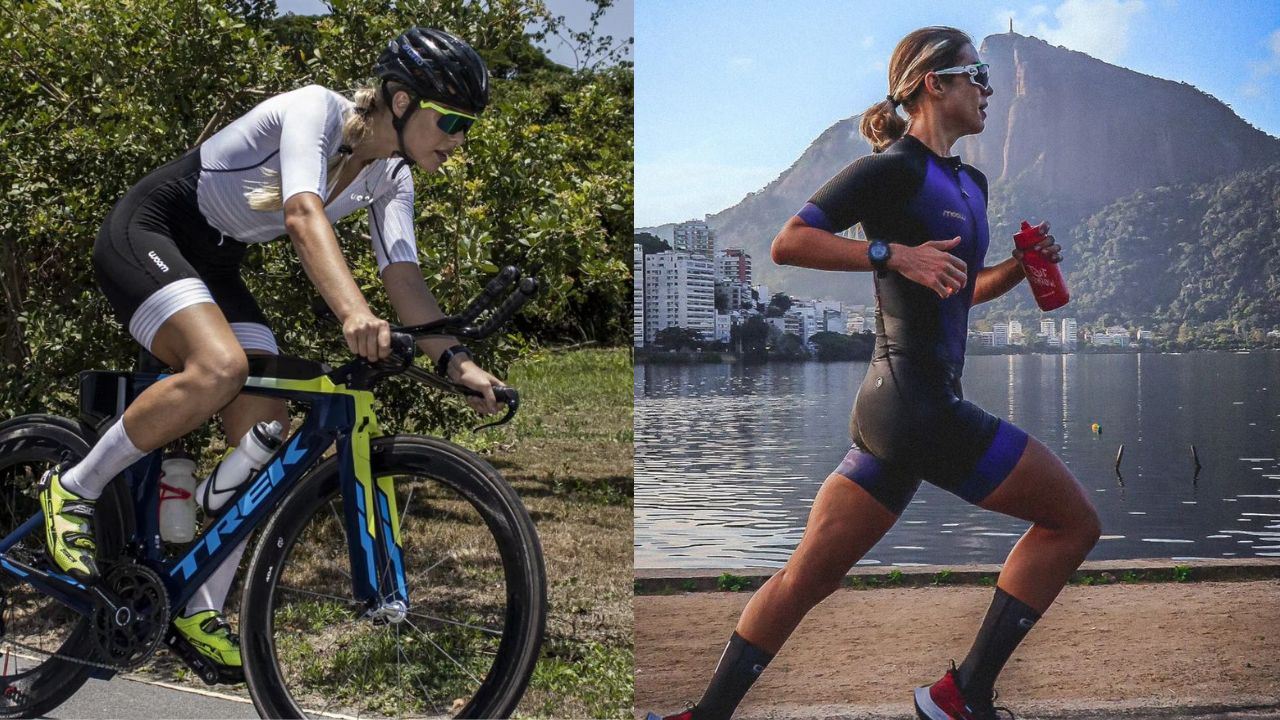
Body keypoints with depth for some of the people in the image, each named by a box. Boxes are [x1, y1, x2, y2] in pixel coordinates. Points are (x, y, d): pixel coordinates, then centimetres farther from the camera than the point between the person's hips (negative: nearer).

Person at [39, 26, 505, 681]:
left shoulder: (391, 180, 0)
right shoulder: (316, 110, -23)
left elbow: (404, 279, -8)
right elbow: (304, 215, -40)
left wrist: (454, 359, -26)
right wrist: (353, 313, -57)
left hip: (215, 264, 8)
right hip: (146, 232, -8)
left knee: (267, 432, -8)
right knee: (220, 366, -34)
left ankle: (202, 609, 4)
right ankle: (74, 488, -13)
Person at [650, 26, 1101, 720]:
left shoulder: (969, 182, 20)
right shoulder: (893, 169, -8)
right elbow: (787, 243, -13)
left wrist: (1020, 266, 14)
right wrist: (894, 253, -19)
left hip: (890, 406, 9)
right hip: (916, 404, -9)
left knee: (808, 574, 9)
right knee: (1073, 520, -1)